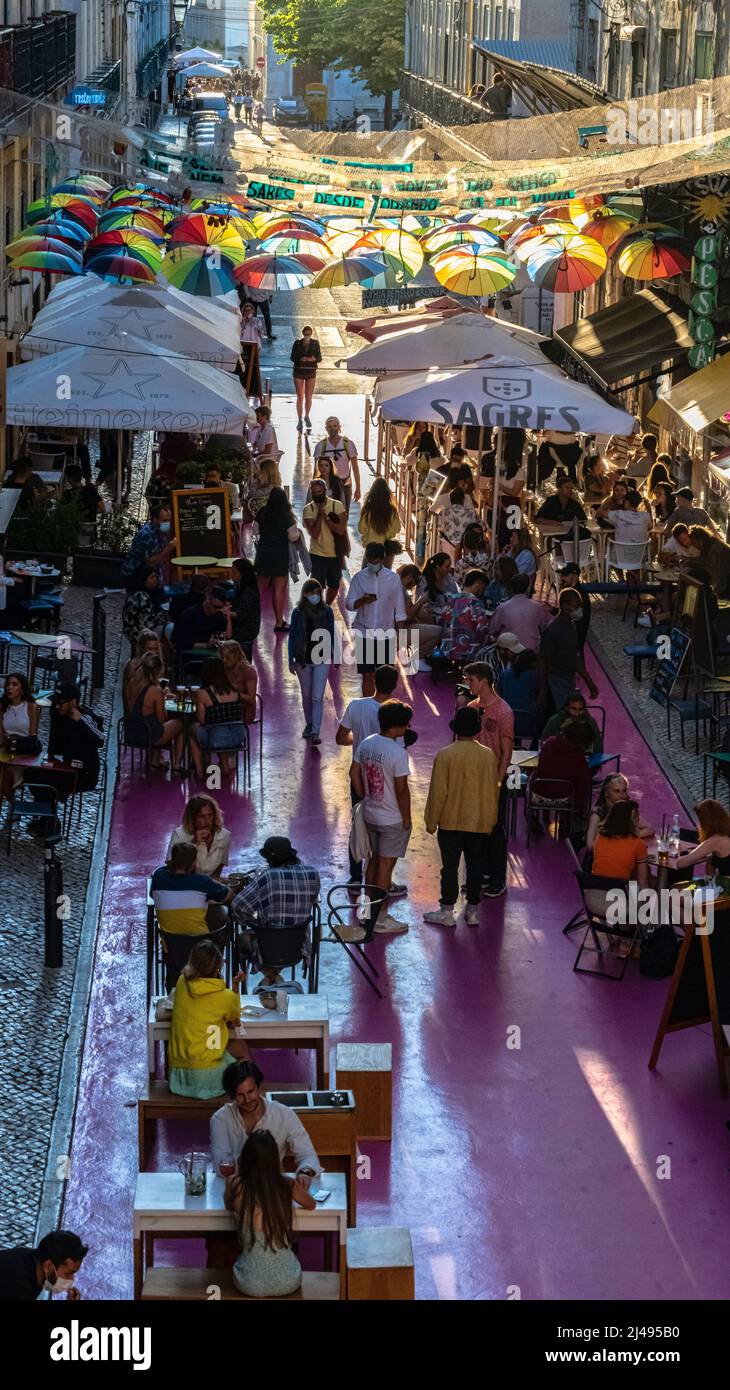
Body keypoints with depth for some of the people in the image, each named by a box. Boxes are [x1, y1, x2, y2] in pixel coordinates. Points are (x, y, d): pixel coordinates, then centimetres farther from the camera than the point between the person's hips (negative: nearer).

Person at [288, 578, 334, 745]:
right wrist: (291, 661, -2)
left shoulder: (326, 611, -2)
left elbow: (331, 635, 7)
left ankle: (315, 732, -8)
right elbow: (292, 636, 0)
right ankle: (309, 724, 34)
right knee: (306, 696, 15)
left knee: (317, 697, -7)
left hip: (322, 659, -1)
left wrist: (334, 657, 10)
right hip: (303, 660, 1)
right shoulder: (298, 613, -4)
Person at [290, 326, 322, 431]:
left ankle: (306, 417, 27)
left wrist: (313, 359, -21)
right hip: (299, 372, -1)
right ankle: (300, 420, 5)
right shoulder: (297, 343, 0)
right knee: (300, 397, -2)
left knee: (309, 397, 5)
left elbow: (319, 358, 2)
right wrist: (301, 359, -21)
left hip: (311, 372, 1)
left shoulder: (315, 343, 2)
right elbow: (293, 357, -1)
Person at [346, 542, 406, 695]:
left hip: (386, 635, 0)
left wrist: (399, 636, 2)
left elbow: (399, 611, 4)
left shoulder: (393, 579, -1)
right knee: (367, 675, 4)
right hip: (364, 634, 0)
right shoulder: (359, 578, 0)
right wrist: (362, 601, -23)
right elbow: (349, 604, -3)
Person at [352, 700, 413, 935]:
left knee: (375, 861, 19)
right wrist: (406, 818, -10)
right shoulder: (398, 753, -23)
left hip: (370, 815, 7)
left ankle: (371, 911, 28)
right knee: (386, 866, 2)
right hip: (393, 819, -7)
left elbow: (355, 774, 8)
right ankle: (377, 920, 7)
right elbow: (401, 789, -21)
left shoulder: (365, 744, -1)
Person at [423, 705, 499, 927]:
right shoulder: (488, 756, -3)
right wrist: (490, 821, 17)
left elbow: (438, 792, -10)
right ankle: (473, 911, 15)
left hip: (451, 820, -3)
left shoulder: (445, 755, -13)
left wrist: (431, 821, 1)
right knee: (476, 866, 10)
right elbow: (493, 791, 5)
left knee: (450, 867, 4)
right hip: (480, 823, 3)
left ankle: (447, 911, 9)